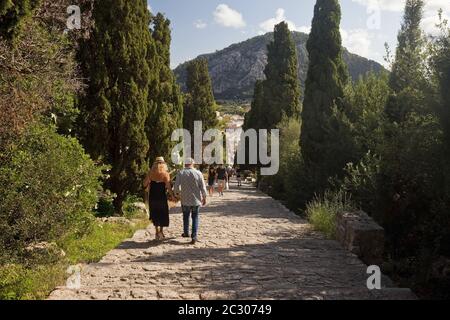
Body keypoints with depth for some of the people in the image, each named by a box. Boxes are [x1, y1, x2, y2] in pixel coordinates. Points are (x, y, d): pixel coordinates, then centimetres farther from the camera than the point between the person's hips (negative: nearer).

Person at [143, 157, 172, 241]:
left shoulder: (150, 173, -2)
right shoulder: (165, 174, -8)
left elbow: (145, 184, 1)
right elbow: (168, 187, -15)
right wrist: (169, 190, 3)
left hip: (152, 197, 2)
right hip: (162, 197, -2)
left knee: (155, 214, 15)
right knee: (163, 214, 13)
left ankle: (157, 232, 14)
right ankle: (161, 231, 12)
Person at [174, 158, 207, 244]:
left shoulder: (180, 173, -8)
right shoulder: (198, 173, -6)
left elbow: (176, 186, -8)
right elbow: (203, 187, -3)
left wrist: (177, 193, 13)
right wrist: (204, 197, 9)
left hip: (185, 199, 0)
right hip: (196, 199, 0)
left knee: (186, 216, 19)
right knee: (195, 217, 9)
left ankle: (186, 233, 33)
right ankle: (194, 236, 2)